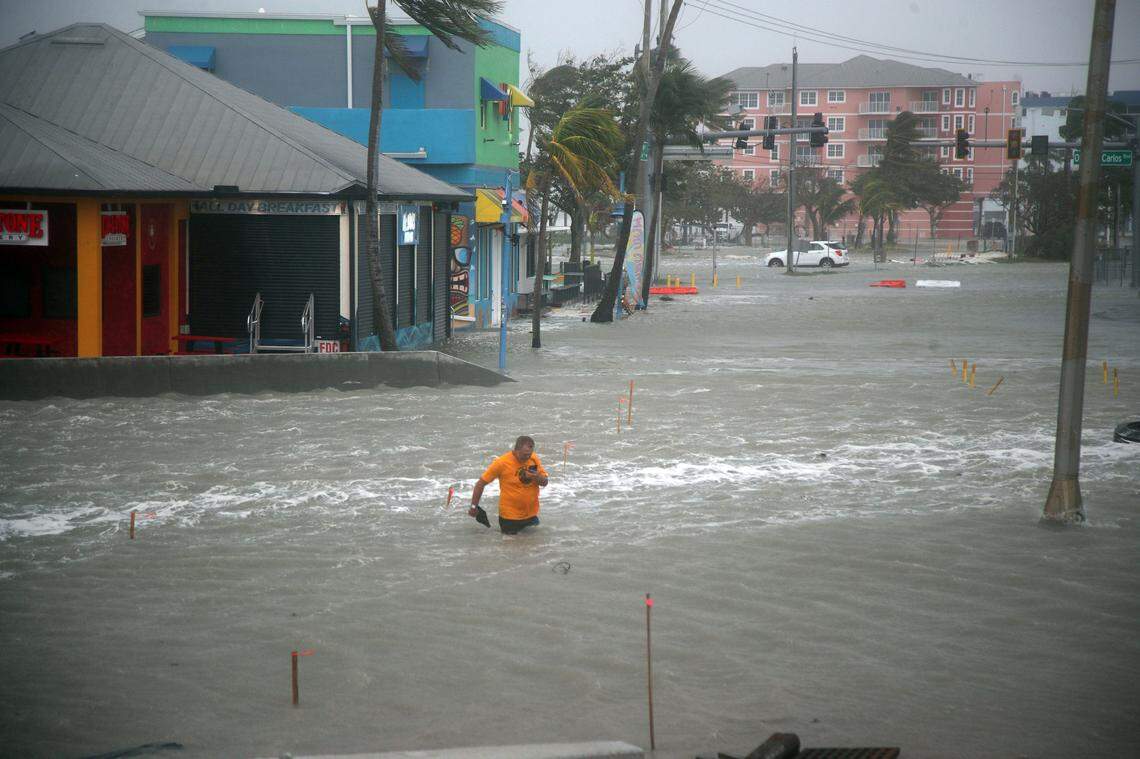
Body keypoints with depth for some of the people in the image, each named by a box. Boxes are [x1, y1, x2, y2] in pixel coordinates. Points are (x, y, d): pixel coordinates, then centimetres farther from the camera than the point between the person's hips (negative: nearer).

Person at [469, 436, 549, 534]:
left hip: (531, 514, 5)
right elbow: (481, 483, -10)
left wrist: (537, 477, -23)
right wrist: (474, 507, -7)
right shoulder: (502, 462, -18)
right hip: (510, 515, -5)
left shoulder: (534, 459, -6)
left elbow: (545, 482, 0)